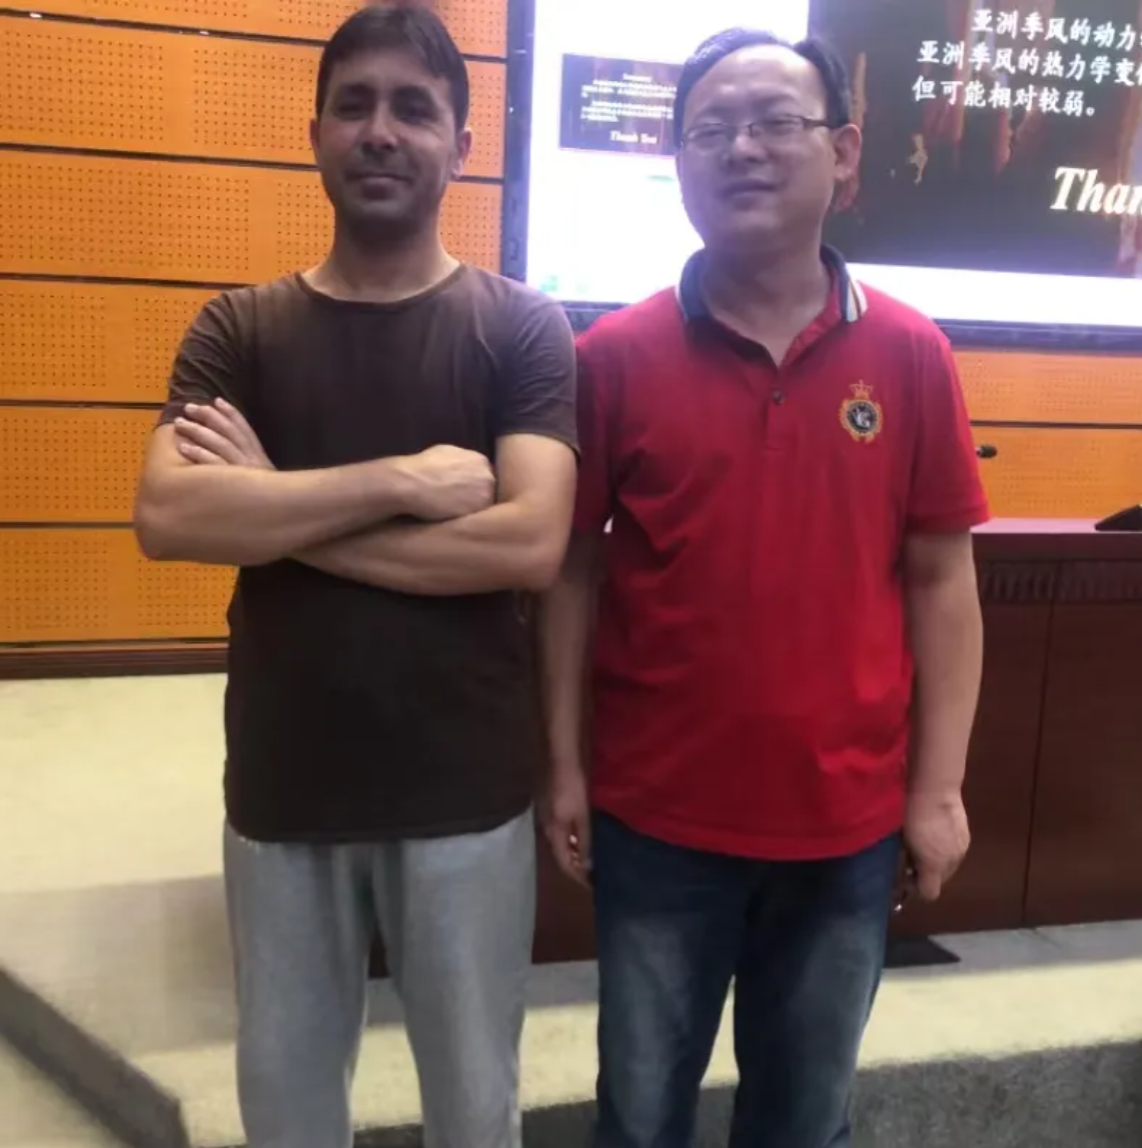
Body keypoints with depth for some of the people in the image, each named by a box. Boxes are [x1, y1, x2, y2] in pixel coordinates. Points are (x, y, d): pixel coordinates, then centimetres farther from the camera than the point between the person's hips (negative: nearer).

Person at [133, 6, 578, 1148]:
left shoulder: (521, 327, -4)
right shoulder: (239, 328, 1)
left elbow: (531, 544, -18)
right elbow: (166, 518, -15)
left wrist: (276, 508, -15)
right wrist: (401, 480, -20)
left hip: (466, 789, -2)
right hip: (280, 785, 2)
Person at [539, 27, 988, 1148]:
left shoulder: (911, 355, -3)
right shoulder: (614, 356, -6)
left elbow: (939, 579, 0)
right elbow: (572, 570, -2)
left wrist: (939, 786, -1)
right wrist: (564, 764, -2)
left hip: (847, 819, 2)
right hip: (657, 816, -1)